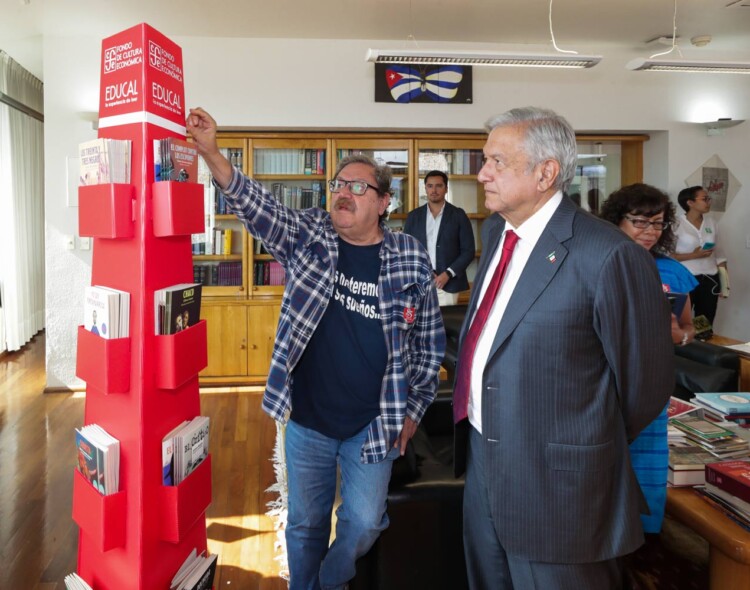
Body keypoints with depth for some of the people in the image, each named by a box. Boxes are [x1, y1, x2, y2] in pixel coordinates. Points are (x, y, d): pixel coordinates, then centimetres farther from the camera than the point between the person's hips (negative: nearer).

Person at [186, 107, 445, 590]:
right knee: (305, 524, 17)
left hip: (373, 425, 0)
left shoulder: (411, 259, -5)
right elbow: (254, 205, -19)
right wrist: (210, 151, -34)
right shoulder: (308, 238, -3)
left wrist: (414, 408, 2)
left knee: (363, 524, 11)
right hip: (307, 420, 1)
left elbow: (430, 342, 1)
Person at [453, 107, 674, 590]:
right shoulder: (500, 234, 5)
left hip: (555, 483, -7)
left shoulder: (610, 255, -21)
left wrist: (591, 451, 1)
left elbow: (646, 382, -13)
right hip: (482, 461, 8)